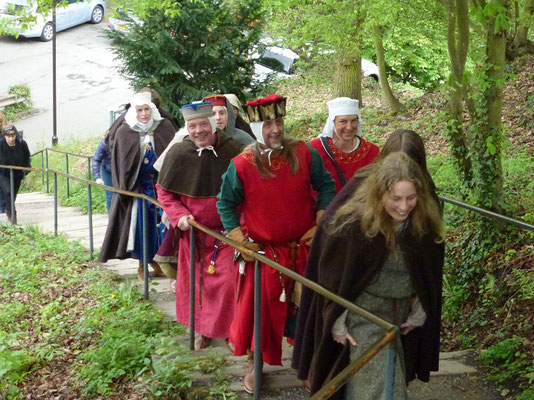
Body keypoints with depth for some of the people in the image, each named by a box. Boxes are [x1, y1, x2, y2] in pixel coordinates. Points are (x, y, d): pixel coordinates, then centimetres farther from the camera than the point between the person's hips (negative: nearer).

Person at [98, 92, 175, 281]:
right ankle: (143, 264, 13)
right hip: (138, 186, -1)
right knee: (141, 222, 2)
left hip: (160, 183, 1)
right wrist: (125, 188, -4)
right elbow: (120, 164, 1)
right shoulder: (125, 133, -2)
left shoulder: (164, 128, 0)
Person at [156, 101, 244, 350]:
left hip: (226, 231, -2)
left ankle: (228, 329, 15)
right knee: (196, 281, 13)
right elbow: (164, 190, 4)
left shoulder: (233, 150, -12)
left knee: (225, 282, -5)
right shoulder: (178, 153, -7)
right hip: (192, 230, 2)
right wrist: (178, 216, -10)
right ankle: (201, 328, 33)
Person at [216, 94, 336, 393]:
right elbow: (226, 204, -1)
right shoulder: (242, 165, -13)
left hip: (304, 248, 2)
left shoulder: (304, 154, -8)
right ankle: (254, 364, 26)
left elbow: (326, 186, 4)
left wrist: (320, 224, -4)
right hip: (263, 251, -2)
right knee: (259, 309, 6)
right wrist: (240, 240, -8)